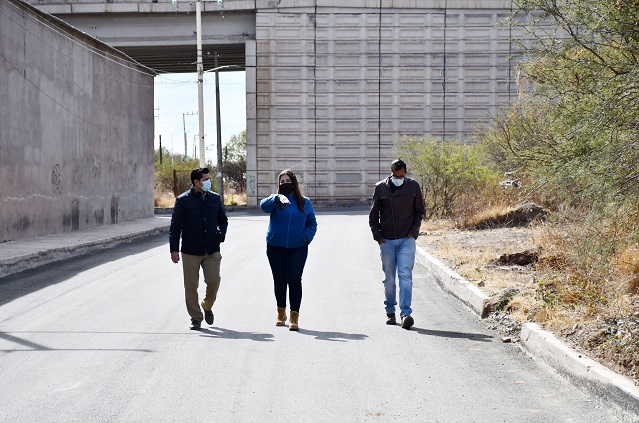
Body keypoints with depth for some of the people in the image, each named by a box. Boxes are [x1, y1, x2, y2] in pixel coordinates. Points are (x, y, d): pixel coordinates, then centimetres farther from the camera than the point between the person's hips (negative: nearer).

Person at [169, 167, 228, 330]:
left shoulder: (215, 199, 8)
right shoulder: (183, 200, -3)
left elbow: (223, 220, 22)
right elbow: (175, 226, -2)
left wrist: (221, 234, 4)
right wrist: (174, 249, -8)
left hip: (212, 250, 2)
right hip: (190, 251, -2)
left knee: (214, 280, -8)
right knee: (191, 285, 2)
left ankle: (207, 306, 21)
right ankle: (196, 318, 15)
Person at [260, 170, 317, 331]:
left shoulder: (304, 202, 8)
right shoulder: (275, 200, 3)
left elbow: (312, 224, 12)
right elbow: (264, 205, -19)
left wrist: (306, 236, -7)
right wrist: (278, 198, -36)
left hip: (298, 248, 0)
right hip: (275, 247, 1)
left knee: (294, 280, -9)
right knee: (279, 280, 10)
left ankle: (294, 316, -5)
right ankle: (281, 312, 28)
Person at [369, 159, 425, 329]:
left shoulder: (413, 186, 2)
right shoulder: (381, 187, 2)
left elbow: (419, 211, 11)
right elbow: (373, 214, 9)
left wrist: (414, 231, -1)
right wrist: (377, 235, 0)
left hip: (407, 239, -1)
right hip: (386, 240, 1)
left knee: (405, 275, -12)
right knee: (389, 277, 8)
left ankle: (405, 313, -17)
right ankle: (390, 312, 21)